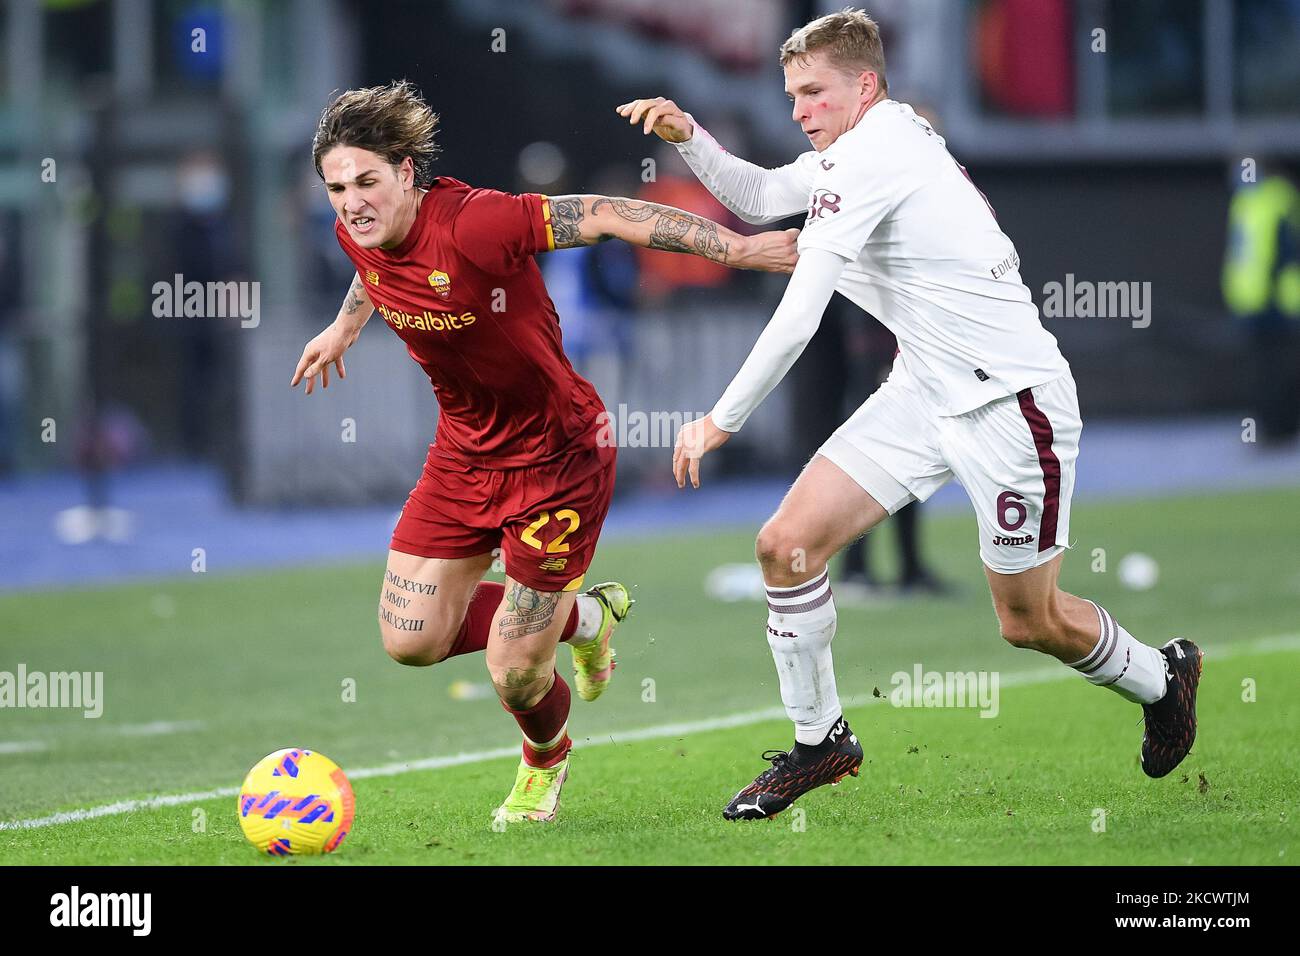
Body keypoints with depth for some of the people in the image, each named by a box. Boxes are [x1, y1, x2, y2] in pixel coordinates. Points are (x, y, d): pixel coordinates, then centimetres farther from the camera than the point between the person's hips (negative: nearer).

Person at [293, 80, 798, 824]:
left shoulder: (472, 224, -31)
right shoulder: (359, 232, -9)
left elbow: (606, 217, -25)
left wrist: (738, 248, -24)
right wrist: (346, 326, 34)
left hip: (555, 456, -7)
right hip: (464, 452, 7)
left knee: (513, 676, -3)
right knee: (410, 640, 4)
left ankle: (546, 760, 36)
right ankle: (583, 616, 29)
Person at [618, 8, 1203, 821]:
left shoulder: (871, 153, -21)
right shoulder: (860, 147, 8)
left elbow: (798, 318, -23)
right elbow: (758, 198, 24)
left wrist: (722, 421, -17)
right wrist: (688, 137, 5)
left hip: (1009, 399, -9)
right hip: (925, 391, 9)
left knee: (1029, 621, 4)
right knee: (787, 546, -3)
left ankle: (1162, 678, 32)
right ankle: (820, 741, 11)